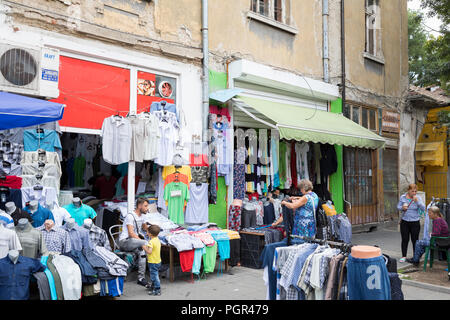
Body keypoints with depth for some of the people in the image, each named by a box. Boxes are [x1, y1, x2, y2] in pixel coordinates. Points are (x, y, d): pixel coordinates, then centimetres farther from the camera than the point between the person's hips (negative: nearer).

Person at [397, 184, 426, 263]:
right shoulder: (402, 197, 1)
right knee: (404, 240, 5)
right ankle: (403, 256, 14)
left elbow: (423, 209, -11)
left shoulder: (418, 198, -3)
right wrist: (402, 208, -14)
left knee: (415, 240, 5)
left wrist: (417, 201, -24)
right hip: (404, 222, 1)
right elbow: (398, 207, 8)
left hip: (415, 222, -1)